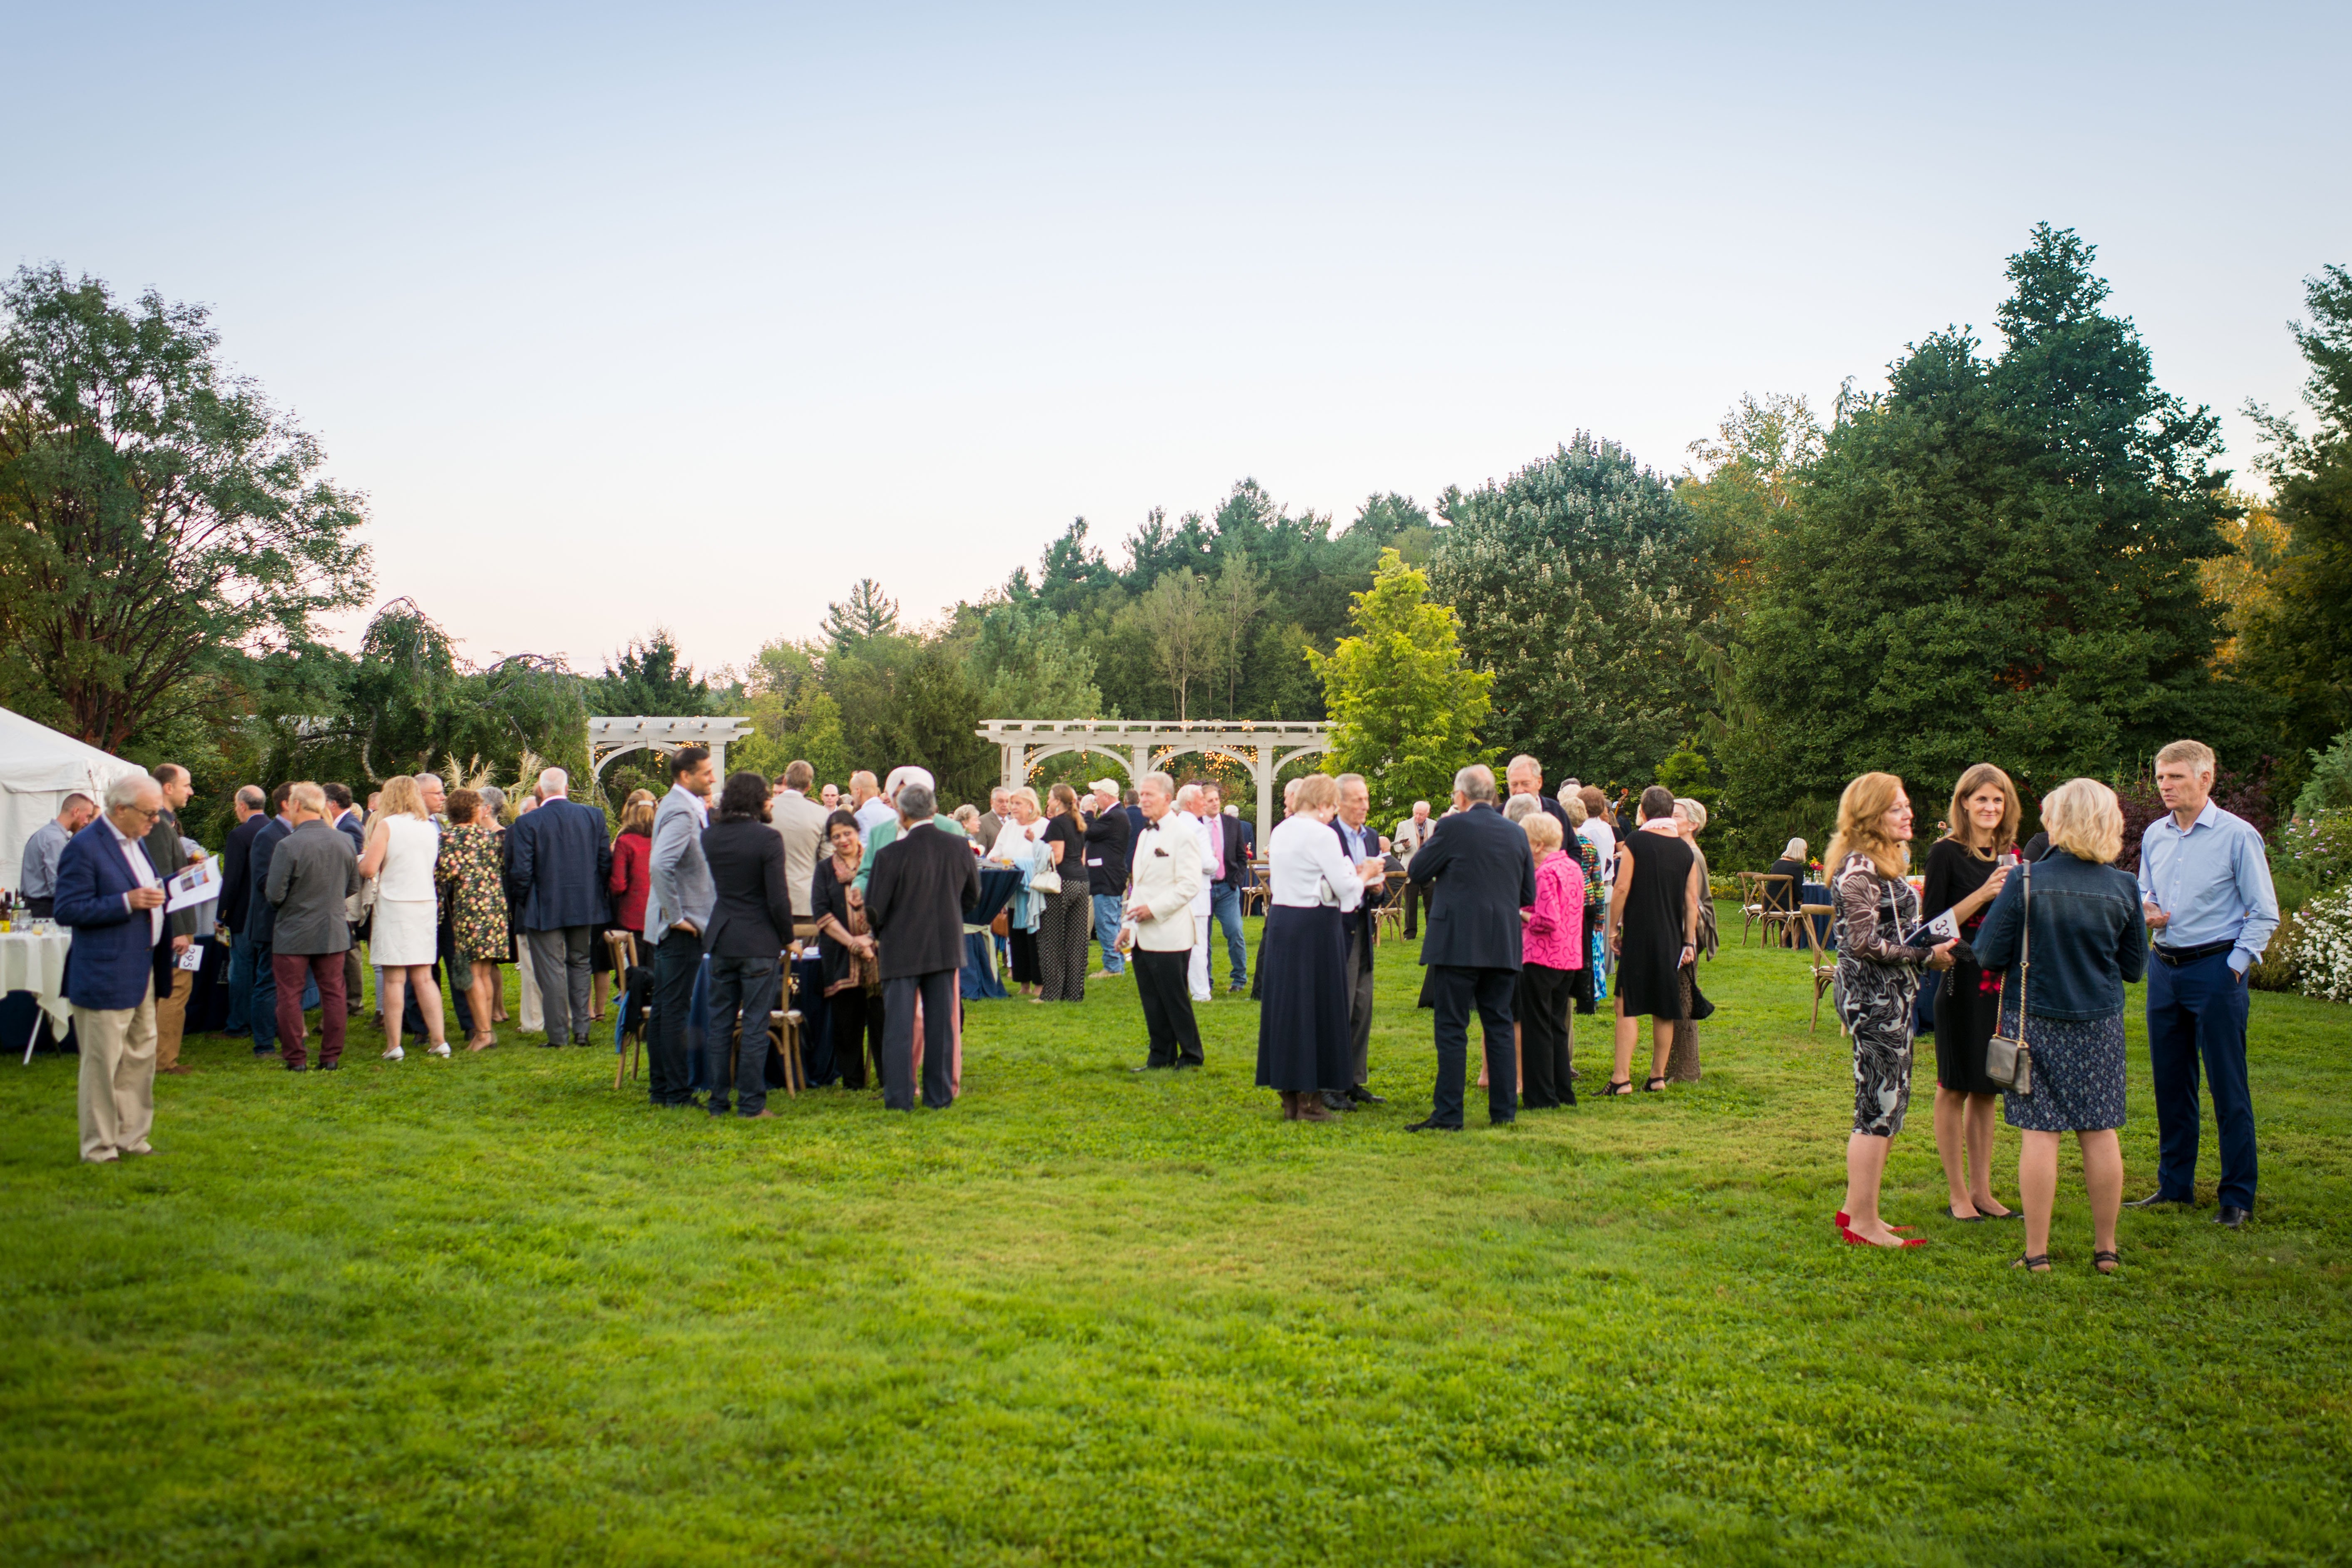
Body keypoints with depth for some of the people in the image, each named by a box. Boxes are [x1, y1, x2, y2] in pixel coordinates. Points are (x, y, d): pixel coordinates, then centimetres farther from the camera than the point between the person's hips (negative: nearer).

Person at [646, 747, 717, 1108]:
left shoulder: (680, 806, 13)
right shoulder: (681, 812, -18)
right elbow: (659, 865, -31)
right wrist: (676, 916, -23)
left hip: (673, 926, 10)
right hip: (682, 928, -10)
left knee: (664, 1007, 14)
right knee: (676, 1009, -5)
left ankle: (660, 1086, 22)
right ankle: (676, 1092, 0)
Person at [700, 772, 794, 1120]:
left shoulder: (709, 836, 3)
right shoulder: (768, 838, -13)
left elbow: (707, 885, 13)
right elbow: (778, 898, -14)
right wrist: (787, 937, -1)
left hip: (720, 940, 5)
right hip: (758, 942, -5)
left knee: (719, 1023, 11)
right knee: (754, 1026, 1)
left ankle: (718, 1102, 16)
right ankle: (751, 1103, 4)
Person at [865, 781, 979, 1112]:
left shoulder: (891, 854, -18)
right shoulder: (959, 847, -5)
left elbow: (874, 909, -11)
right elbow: (973, 895, 8)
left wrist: (878, 933, 10)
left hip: (902, 949, -4)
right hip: (946, 946, 4)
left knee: (899, 1025, 6)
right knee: (942, 1023, 11)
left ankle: (900, 1097, 8)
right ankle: (940, 1094, 16)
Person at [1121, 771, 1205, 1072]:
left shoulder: (1181, 834, -10)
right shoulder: (1144, 835, 18)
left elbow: (1190, 885, -17)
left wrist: (1154, 909, -18)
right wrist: (1128, 924, 18)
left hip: (1168, 934, -8)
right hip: (1142, 935, 8)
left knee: (1175, 999, -1)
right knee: (1152, 1001, 10)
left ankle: (1191, 1056, 11)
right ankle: (1161, 1056, 18)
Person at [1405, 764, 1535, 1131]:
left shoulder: (1454, 826, -8)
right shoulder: (1516, 834, 9)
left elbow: (1417, 871, -1)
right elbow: (1528, 895, 13)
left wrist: (1436, 834, 10)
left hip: (1458, 943, -5)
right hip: (1503, 947, 5)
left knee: (1452, 1030, -2)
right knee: (1499, 1027, 11)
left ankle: (1448, 1114, -2)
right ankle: (1504, 1111, 14)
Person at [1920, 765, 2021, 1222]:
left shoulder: (2011, 854, 11)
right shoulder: (1946, 852, -7)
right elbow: (1933, 923, -11)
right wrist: (1983, 895, -20)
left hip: (2003, 982, 6)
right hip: (1961, 981, -6)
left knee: (1986, 1089, 12)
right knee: (1955, 1088, 2)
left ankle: (1982, 1189, 20)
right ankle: (1957, 1193, 11)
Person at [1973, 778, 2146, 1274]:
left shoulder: (2026, 883, -13)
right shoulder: (2123, 889, -4)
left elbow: (1989, 954, -10)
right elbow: (2134, 968, 4)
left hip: (2035, 1021, -2)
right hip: (2100, 1024, 3)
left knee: (2039, 1132, 2)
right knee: (2100, 1132, 10)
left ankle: (2037, 1252, 6)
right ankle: (2105, 1248, 20)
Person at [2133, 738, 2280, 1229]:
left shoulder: (2237, 835, -8)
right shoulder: (2154, 835, 9)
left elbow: (2264, 913, -6)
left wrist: (2234, 966, -12)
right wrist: (2146, 909, -1)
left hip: (2216, 970, -6)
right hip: (2164, 968, 6)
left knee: (2228, 1087, -1)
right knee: (2170, 1082, 12)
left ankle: (2238, 1197, 8)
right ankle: (2175, 1185, 23)